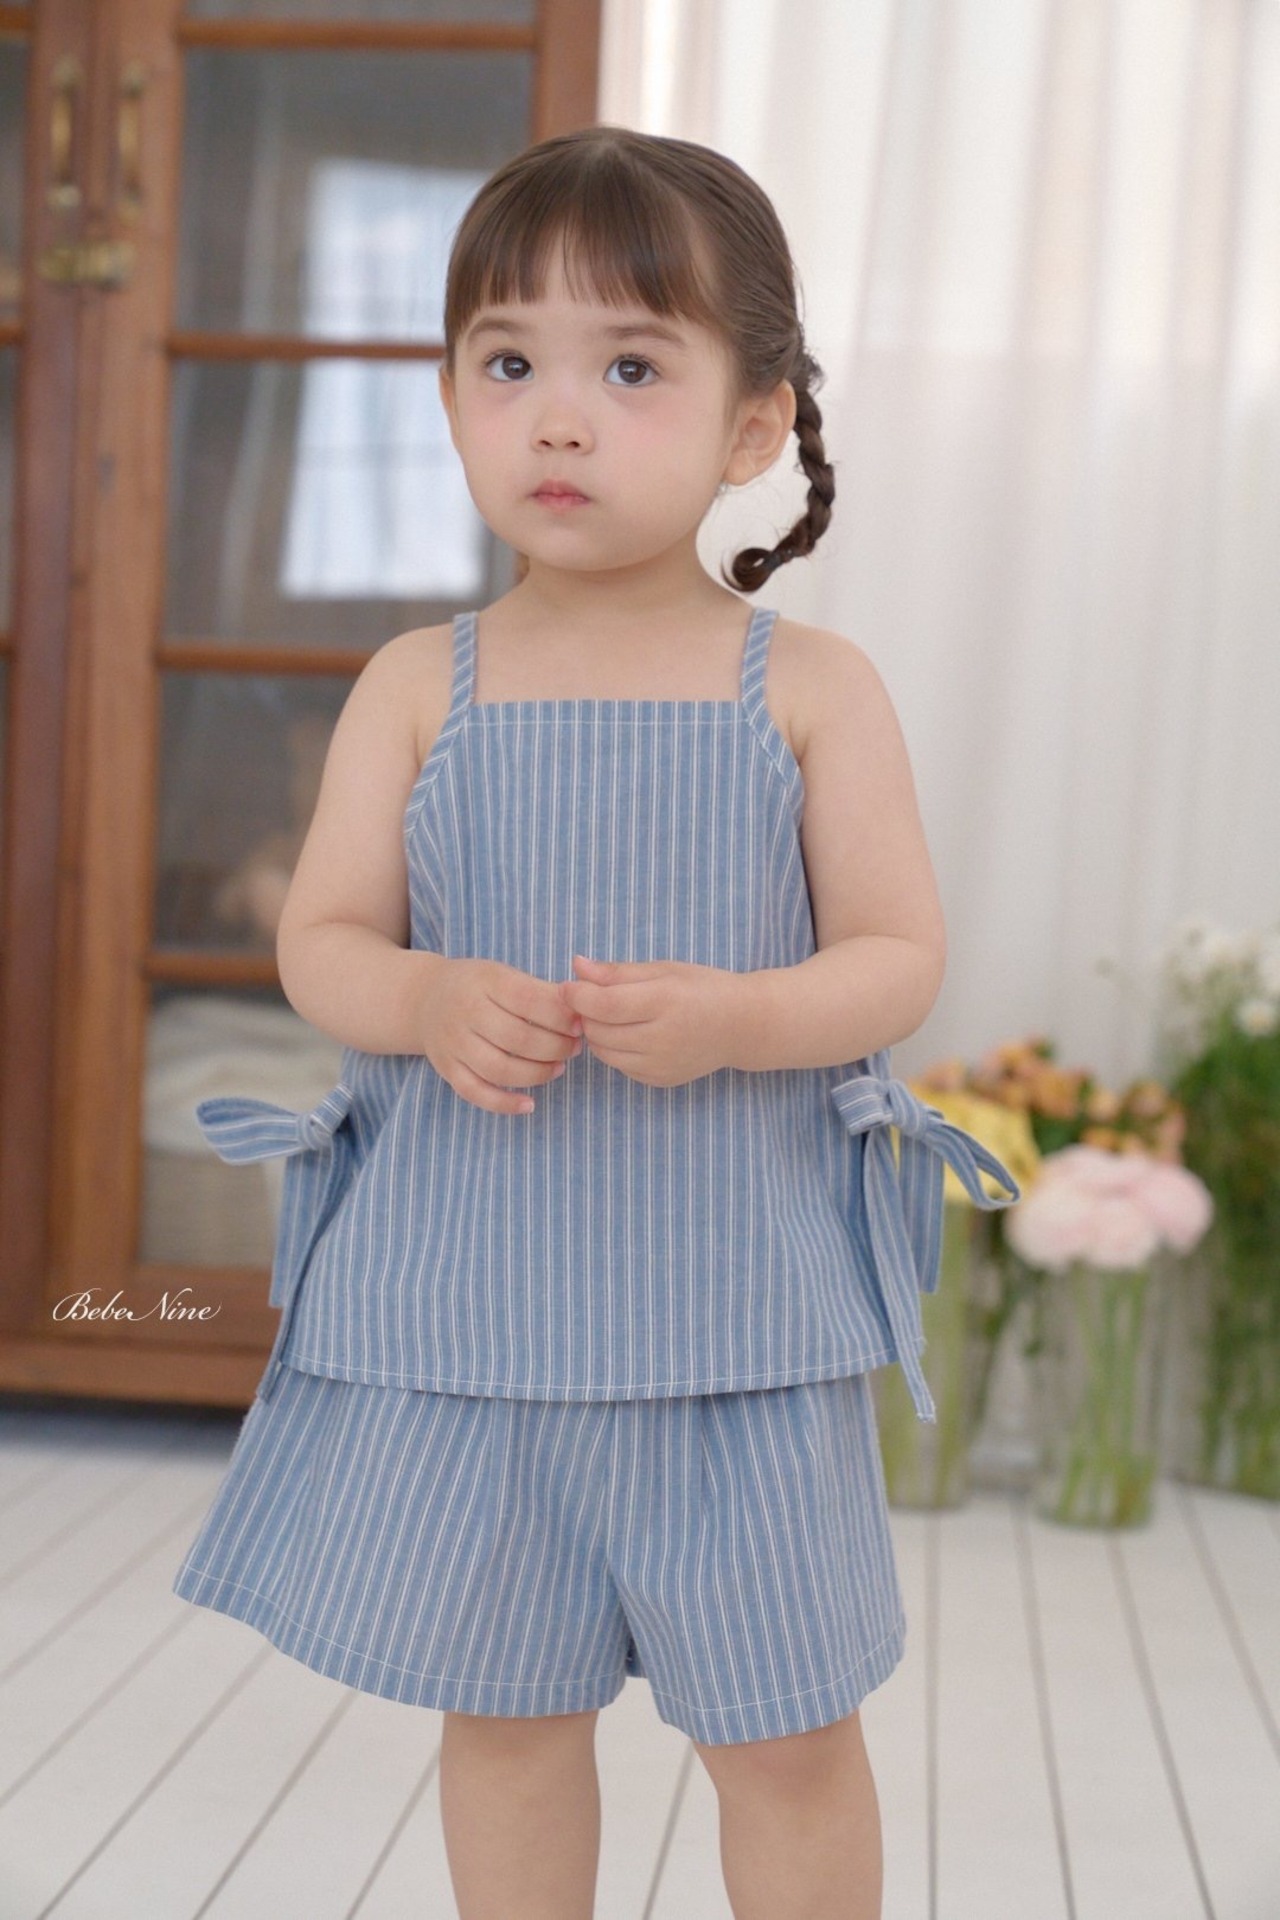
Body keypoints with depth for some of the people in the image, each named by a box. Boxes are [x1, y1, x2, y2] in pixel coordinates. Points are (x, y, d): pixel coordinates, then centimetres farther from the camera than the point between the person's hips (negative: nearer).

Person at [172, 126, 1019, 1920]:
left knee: (788, 1732, 10)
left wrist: (736, 1019, -23)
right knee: (503, 1708, 17)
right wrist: (427, 1001, -20)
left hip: (733, 1296, -1)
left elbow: (900, 959, -4)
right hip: (466, 1287, 2)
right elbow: (321, 939, 2)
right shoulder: (420, 684, 2)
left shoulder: (811, 686, -3)